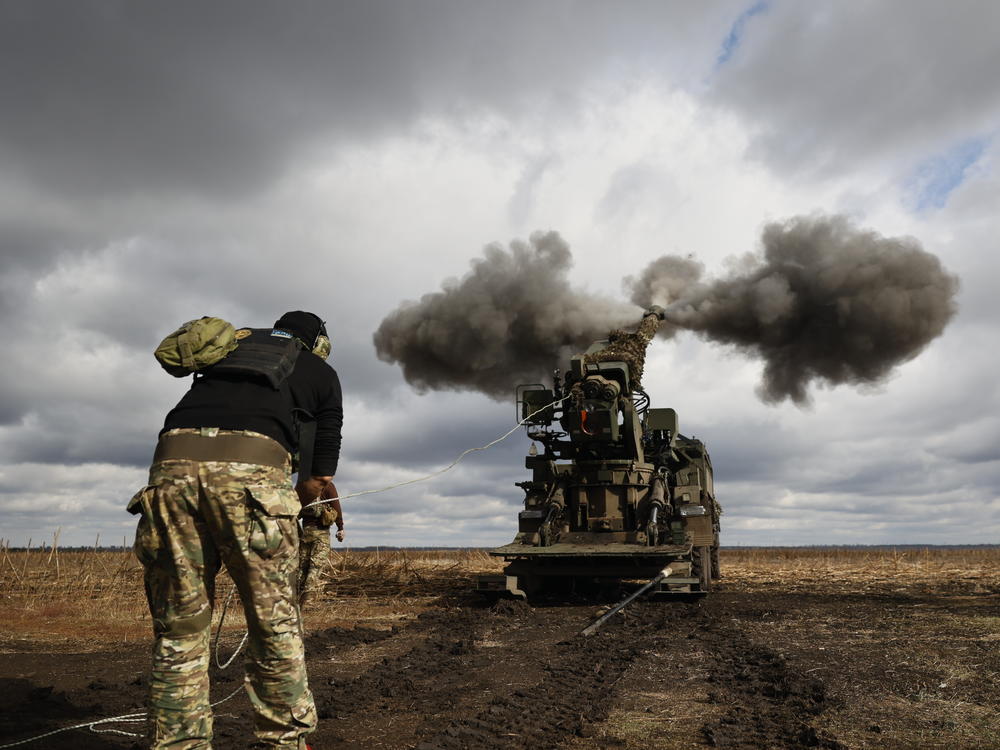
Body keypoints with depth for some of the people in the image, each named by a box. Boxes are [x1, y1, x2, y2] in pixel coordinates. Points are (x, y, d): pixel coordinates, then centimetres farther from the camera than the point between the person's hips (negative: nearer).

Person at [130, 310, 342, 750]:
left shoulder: (232, 343, 35)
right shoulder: (321, 372, 26)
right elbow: (321, 474, 23)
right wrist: (291, 507, 41)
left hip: (173, 461, 4)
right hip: (251, 467, -3)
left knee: (178, 630, 12)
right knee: (274, 624, 10)